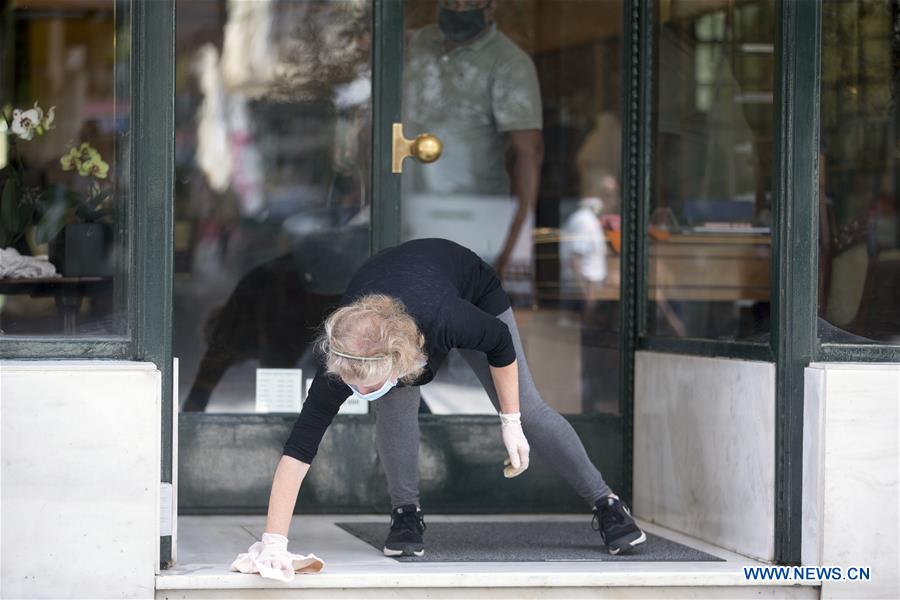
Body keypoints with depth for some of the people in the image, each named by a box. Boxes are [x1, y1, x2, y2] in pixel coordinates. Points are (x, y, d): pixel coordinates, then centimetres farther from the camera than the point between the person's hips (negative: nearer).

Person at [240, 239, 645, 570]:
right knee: (395, 408, -23)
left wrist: (511, 423, -16)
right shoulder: (340, 361, -42)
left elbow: (501, 345, -25)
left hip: (474, 292, -1)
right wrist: (274, 542, -49)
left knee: (527, 408, -3)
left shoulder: (446, 320, -48)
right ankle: (405, 515, -4)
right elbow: (297, 451, -42)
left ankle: (606, 505, 10)